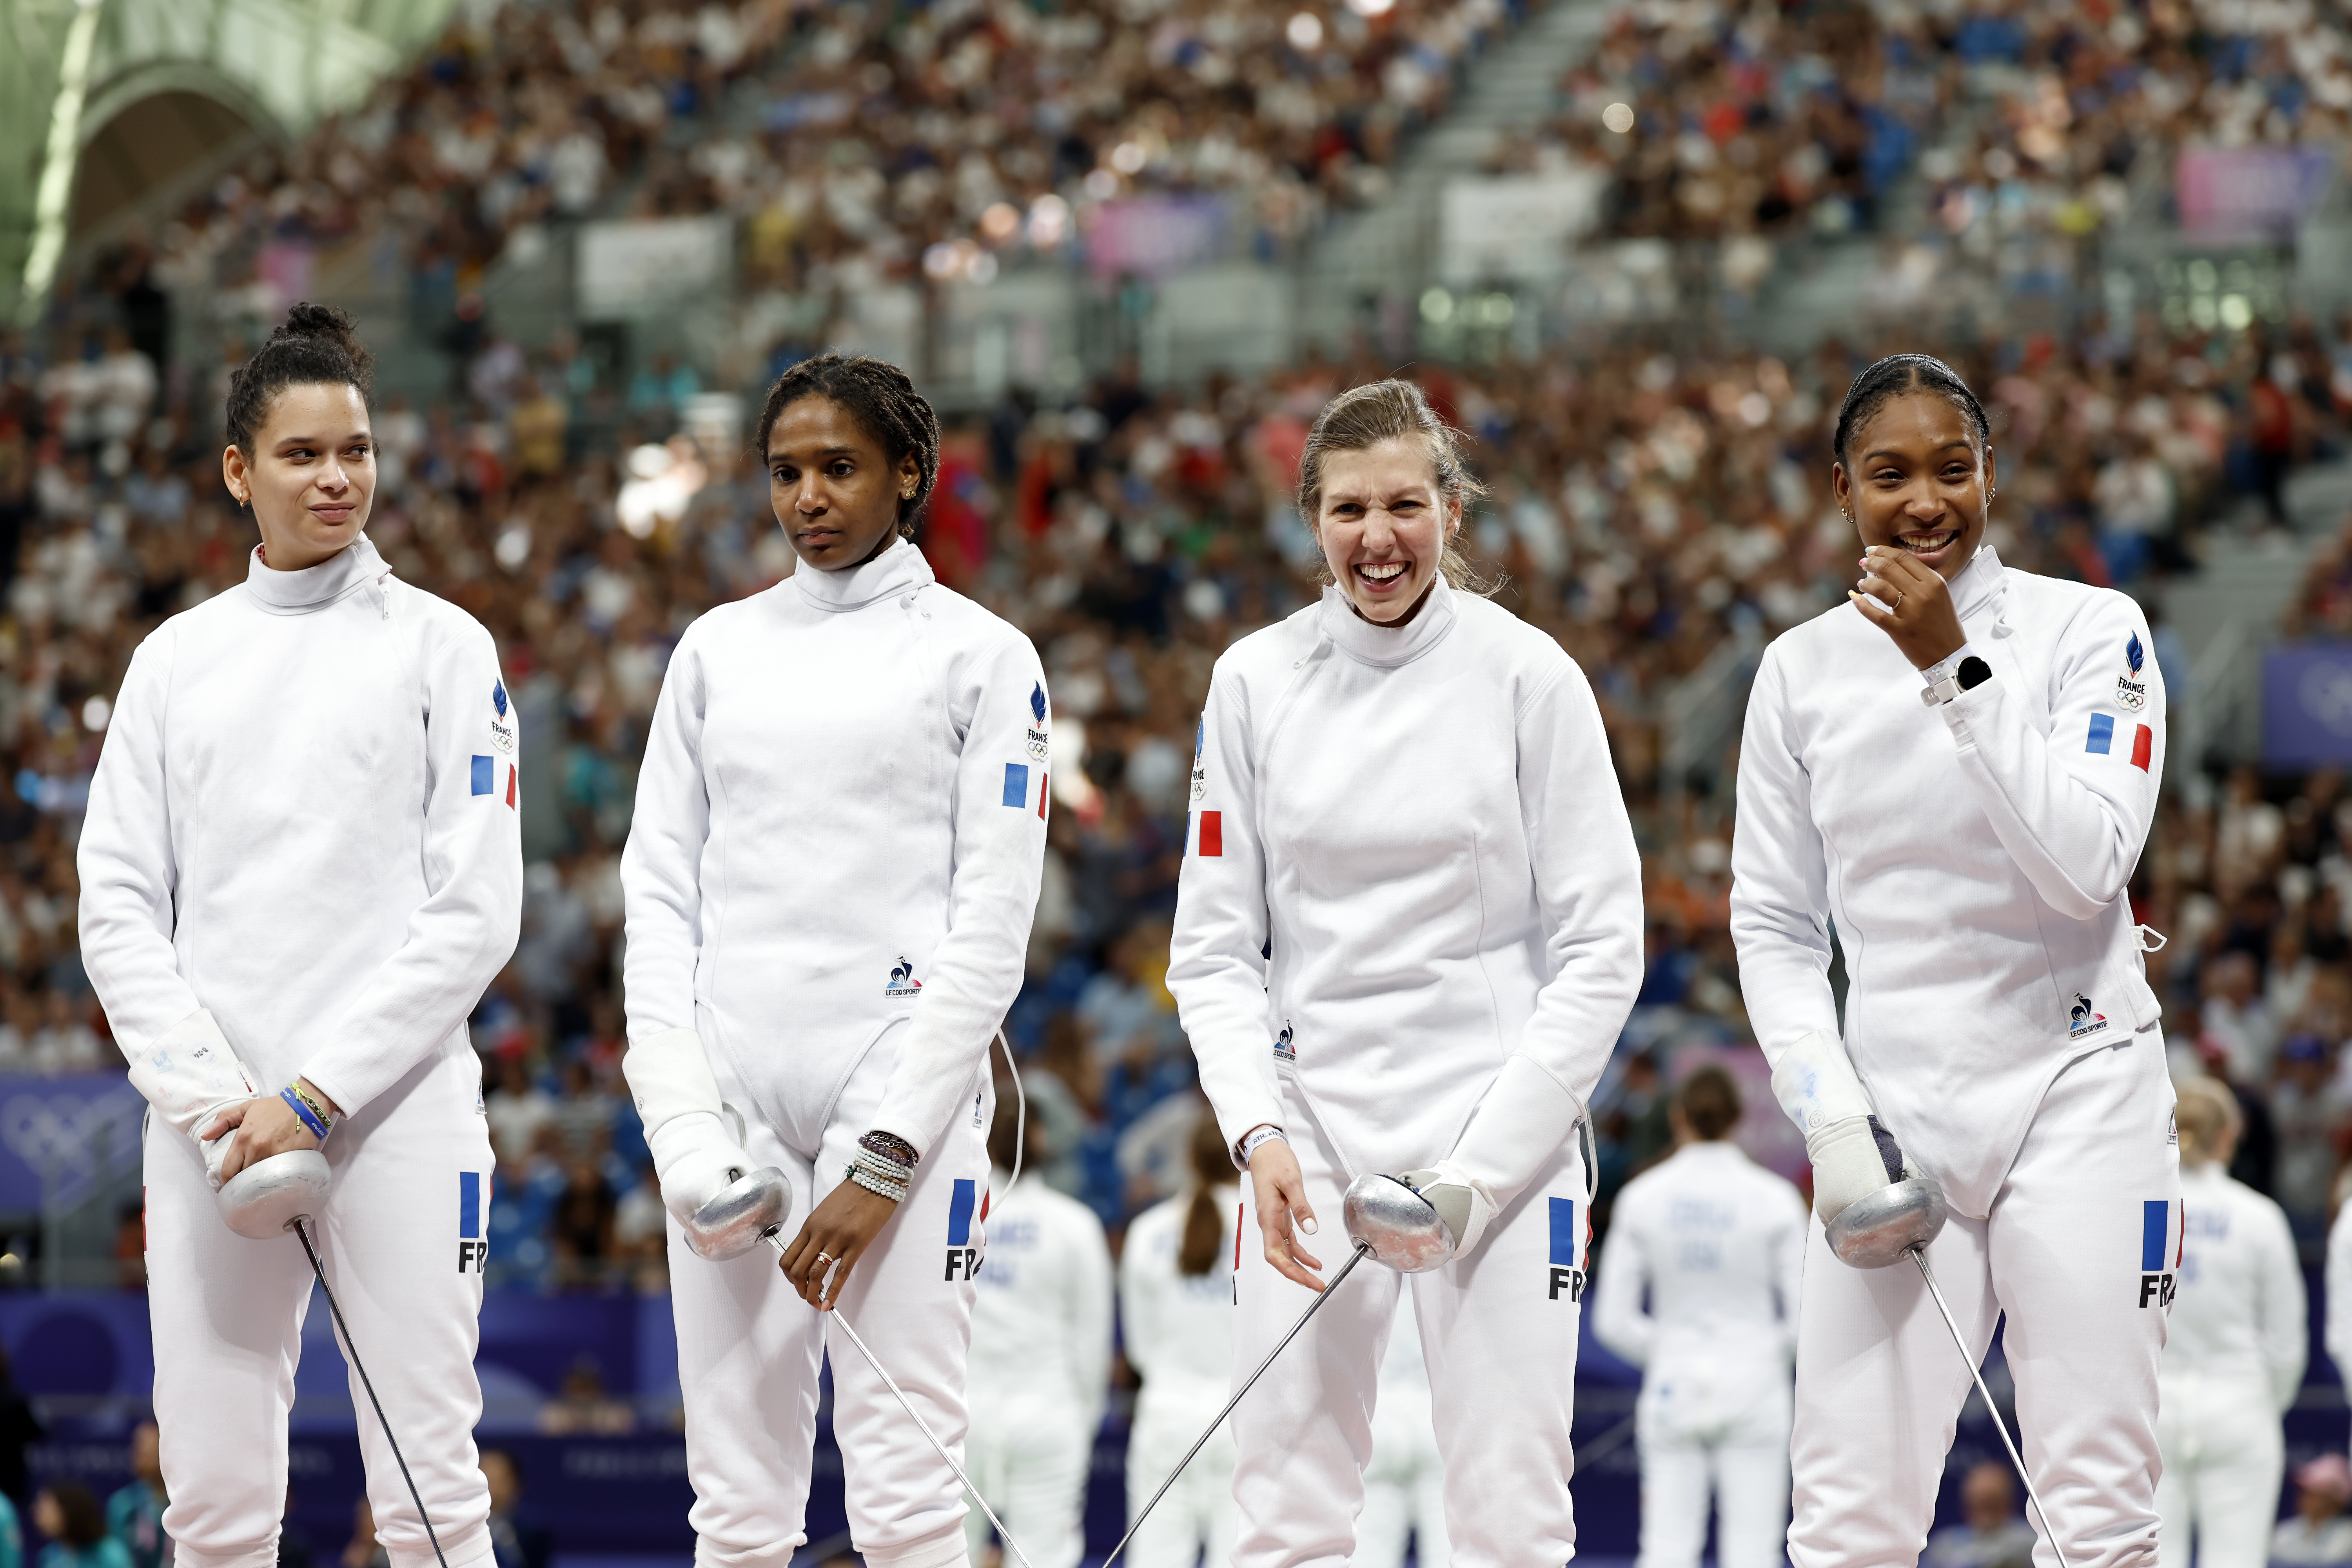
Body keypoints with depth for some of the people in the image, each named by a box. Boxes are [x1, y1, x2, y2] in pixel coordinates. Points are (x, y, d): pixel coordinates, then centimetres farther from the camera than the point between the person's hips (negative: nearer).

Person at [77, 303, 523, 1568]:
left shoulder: (440, 646, 2)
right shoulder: (175, 659, 11)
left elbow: (474, 914, -4)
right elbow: (119, 909, 7)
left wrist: (312, 1097, -12)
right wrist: (210, 1103, -8)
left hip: (396, 1115, -3)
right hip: (209, 1127, 3)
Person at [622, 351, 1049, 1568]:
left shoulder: (979, 655, 2)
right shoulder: (718, 648, 13)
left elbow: (993, 922, -3)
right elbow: (659, 889, 11)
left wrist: (886, 1158, -10)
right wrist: (680, 1113, -3)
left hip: (906, 1097, -4)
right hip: (736, 1096, 4)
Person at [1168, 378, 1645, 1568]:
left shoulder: (1526, 675, -4)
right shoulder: (1257, 680, 3)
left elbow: (1600, 948, -4)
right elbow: (1213, 948, 6)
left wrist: (1479, 1168, -12)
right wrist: (1258, 1133, -10)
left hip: (1500, 1132, -2)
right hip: (1311, 1134, 2)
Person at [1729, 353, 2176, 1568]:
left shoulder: (2089, 630, -3)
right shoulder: (1801, 670, 6)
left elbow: (2087, 863, -16)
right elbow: (1771, 923, 9)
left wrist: (1954, 671, -20)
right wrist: (1832, 1121, -4)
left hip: (2075, 1091, -2)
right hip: (1893, 1112, 2)